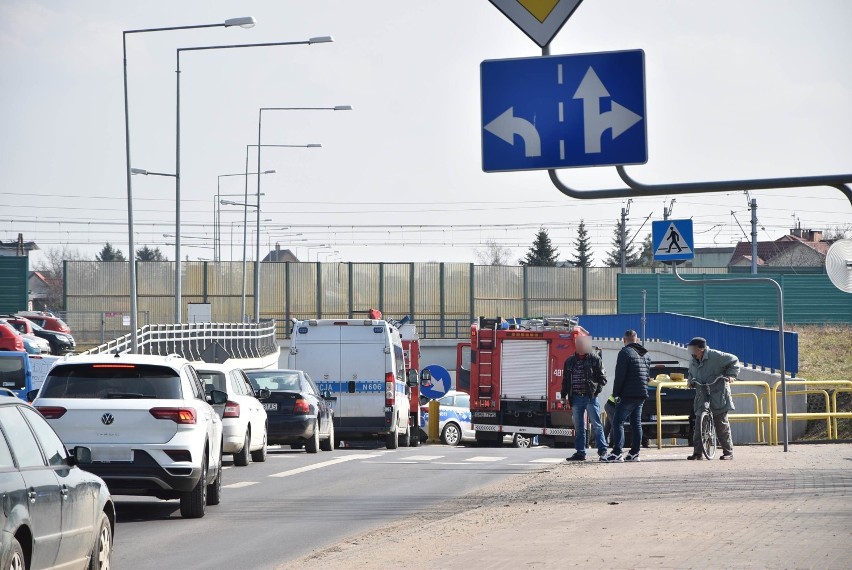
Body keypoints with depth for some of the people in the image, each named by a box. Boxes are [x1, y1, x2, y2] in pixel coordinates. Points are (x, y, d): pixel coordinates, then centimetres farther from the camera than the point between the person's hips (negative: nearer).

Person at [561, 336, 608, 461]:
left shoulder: (595, 360, 2)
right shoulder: (570, 361, 13)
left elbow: (603, 378, 2)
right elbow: (565, 380, 17)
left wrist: (596, 390, -11)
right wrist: (564, 396, 9)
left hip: (590, 398, -4)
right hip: (576, 398, 4)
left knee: (596, 425, -4)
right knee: (578, 427, 7)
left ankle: (602, 451, 0)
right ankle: (580, 452, 11)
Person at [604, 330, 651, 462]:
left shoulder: (625, 352, -9)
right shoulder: (645, 355, 17)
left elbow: (620, 375, -13)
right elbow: (648, 375, 21)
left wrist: (616, 393, -7)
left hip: (628, 394, -8)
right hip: (642, 394, 8)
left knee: (617, 422, -8)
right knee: (636, 423, 11)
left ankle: (617, 452, -17)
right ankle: (634, 453, 9)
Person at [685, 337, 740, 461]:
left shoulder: (715, 356, -9)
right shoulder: (692, 361, 12)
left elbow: (734, 361, -2)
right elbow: (691, 374, 30)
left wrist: (730, 375, -12)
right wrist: (692, 381, 8)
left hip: (718, 397, -6)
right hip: (701, 398, 6)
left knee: (722, 425, -4)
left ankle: (728, 452, 2)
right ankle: (697, 452, 4)